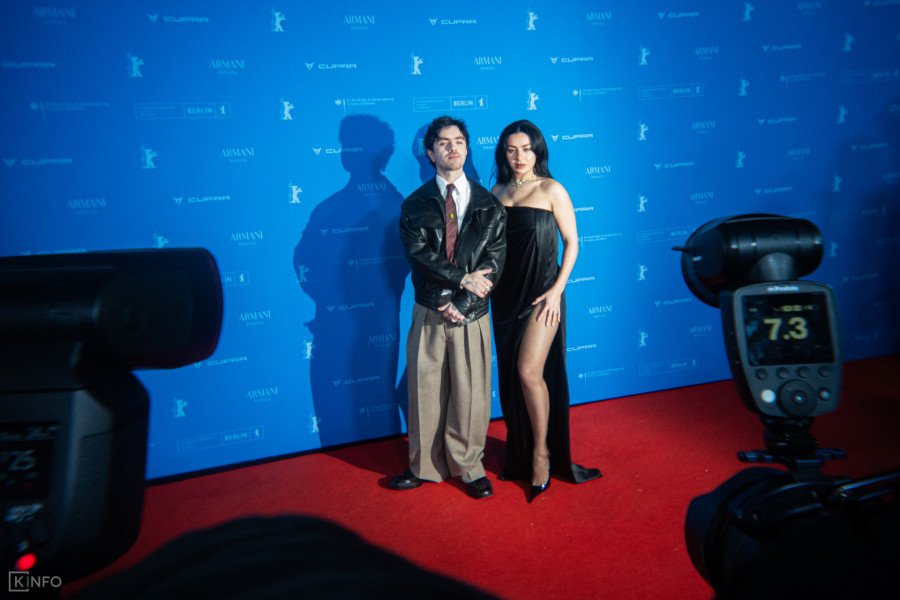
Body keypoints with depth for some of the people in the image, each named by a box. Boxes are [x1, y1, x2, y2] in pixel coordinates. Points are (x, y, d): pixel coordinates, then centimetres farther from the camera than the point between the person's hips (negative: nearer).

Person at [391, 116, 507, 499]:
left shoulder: (489, 204, 4)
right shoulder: (415, 204, 4)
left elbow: (494, 261, -4)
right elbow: (418, 254, -10)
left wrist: (459, 303, -13)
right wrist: (463, 279, -19)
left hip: (472, 314, 0)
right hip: (429, 313, 0)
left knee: (471, 392, 7)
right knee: (425, 390, 9)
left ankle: (469, 465, 27)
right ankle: (424, 465, 27)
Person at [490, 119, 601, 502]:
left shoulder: (551, 190, -4)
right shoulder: (497, 192, 9)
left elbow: (571, 242, -4)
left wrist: (557, 289, -11)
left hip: (542, 292, -5)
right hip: (506, 293, 5)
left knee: (529, 372, -12)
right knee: (511, 376, 10)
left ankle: (542, 454, 9)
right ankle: (520, 453, 27)